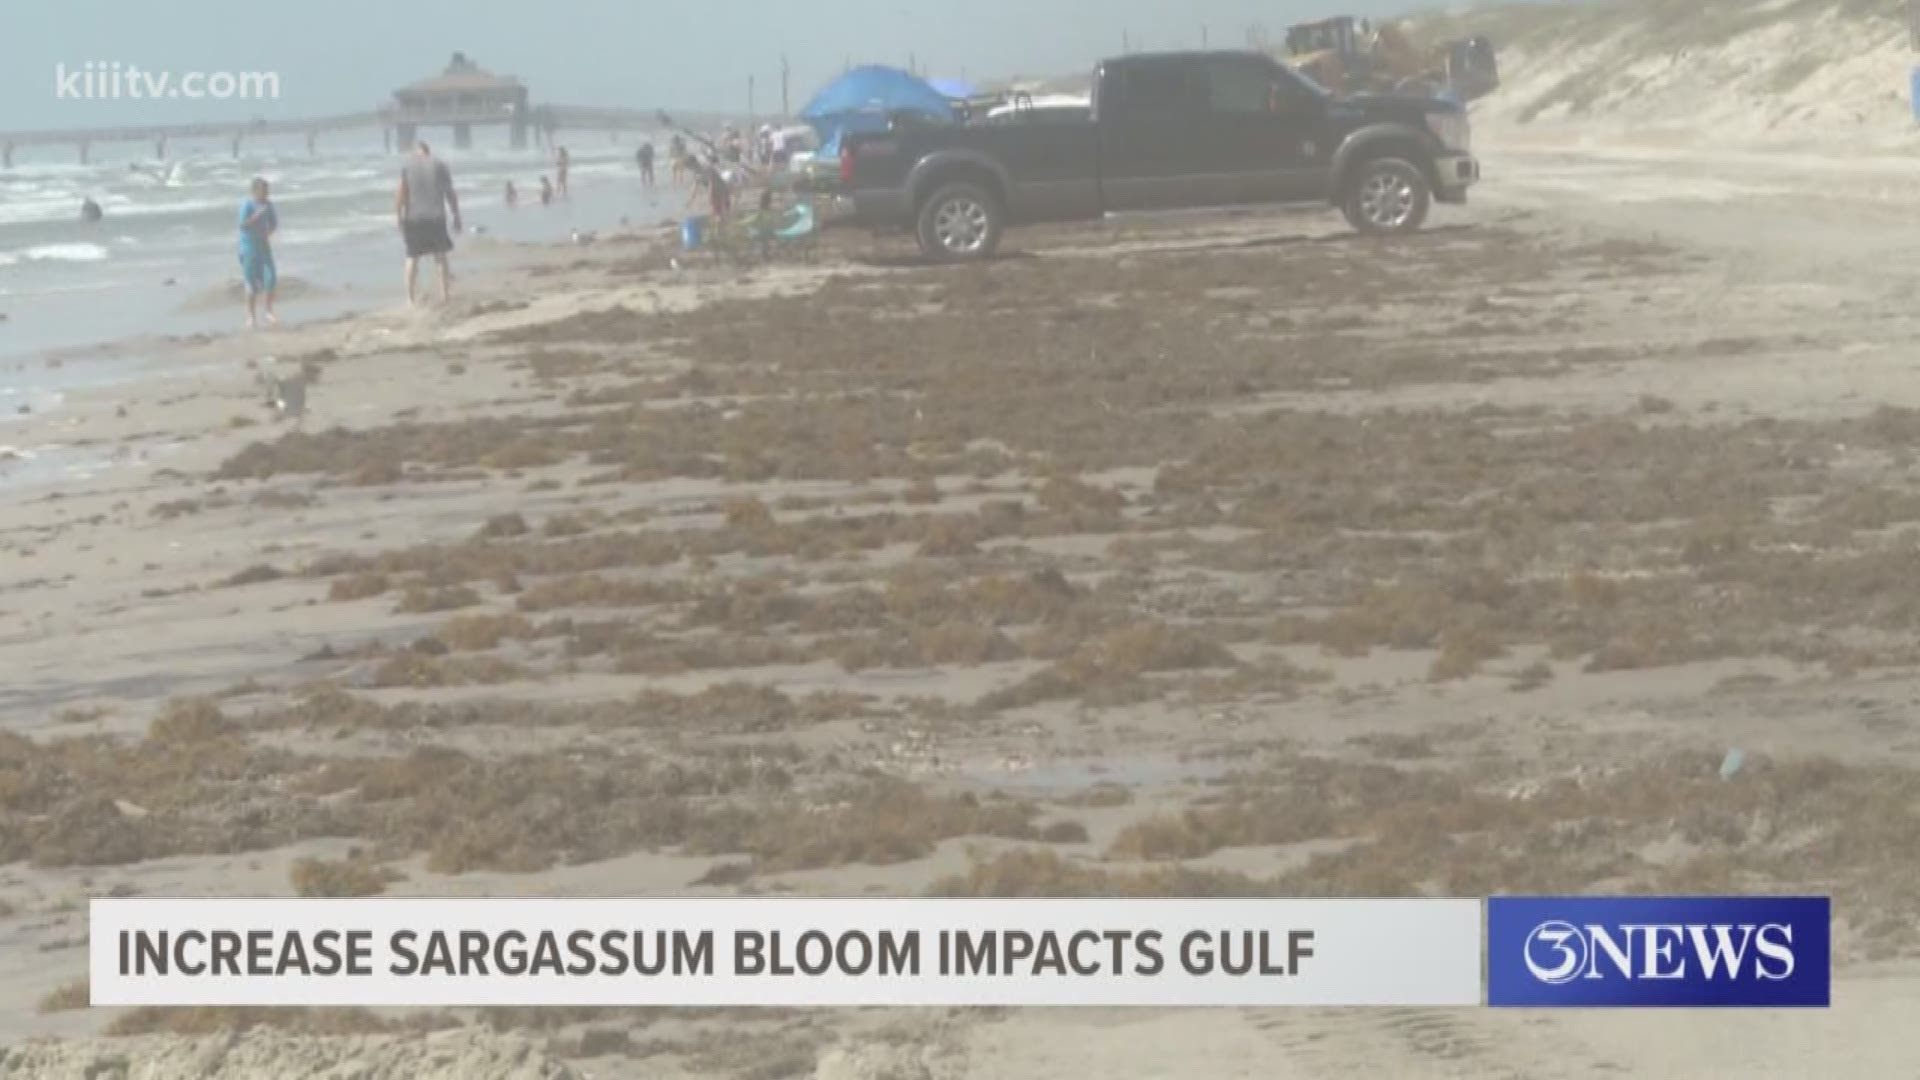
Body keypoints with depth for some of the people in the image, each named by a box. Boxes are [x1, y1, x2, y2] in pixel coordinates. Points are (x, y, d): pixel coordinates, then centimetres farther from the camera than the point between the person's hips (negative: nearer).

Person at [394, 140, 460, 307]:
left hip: (413, 218, 0)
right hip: (436, 218, 0)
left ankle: (410, 298, 4)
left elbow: (400, 194, -7)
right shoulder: (439, 165, 3)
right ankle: (445, 295, 6)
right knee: (441, 256, 11)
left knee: (412, 258, 8)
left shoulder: (407, 166, 1)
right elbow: (450, 194, 2)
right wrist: (456, 217, 10)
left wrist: (398, 217, -4)